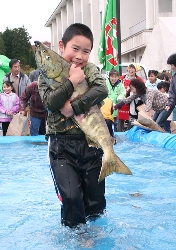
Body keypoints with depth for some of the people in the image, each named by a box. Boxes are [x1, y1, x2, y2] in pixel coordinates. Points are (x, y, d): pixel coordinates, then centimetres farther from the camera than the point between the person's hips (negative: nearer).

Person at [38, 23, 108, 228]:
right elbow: (50, 102, -15)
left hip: (91, 142, 2)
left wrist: (74, 108, -22)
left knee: (96, 198, 9)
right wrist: (72, 81, -20)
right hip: (62, 144, -2)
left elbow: (102, 90, -15)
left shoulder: (89, 69, 5)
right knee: (71, 196, -9)